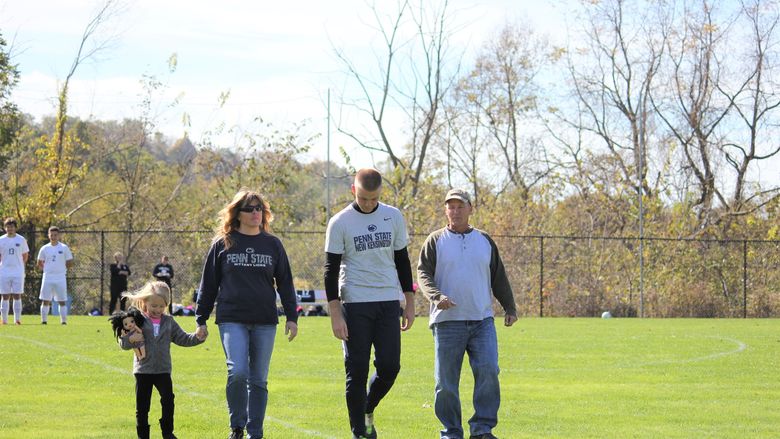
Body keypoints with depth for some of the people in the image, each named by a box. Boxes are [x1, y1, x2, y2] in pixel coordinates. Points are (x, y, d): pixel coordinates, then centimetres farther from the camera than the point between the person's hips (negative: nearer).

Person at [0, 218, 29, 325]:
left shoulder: (21, 240, 3)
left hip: (18, 273, 0)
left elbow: (25, 256, 12)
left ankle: (17, 319, 1)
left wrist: (19, 265, 4)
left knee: (17, 296, -2)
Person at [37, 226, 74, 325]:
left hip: (60, 278, -1)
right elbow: (39, 264, 13)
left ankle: (64, 321, 4)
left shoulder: (64, 248, 1)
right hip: (47, 278, 1)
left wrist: (60, 268, 0)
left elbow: (70, 263, 4)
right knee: (45, 301, 0)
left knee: (62, 301, 0)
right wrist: (47, 269, 2)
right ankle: (43, 321, 6)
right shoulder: (44, 249, 6)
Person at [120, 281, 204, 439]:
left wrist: (197, 337, -5)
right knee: (142, 405, 3)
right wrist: (131, 339, -26)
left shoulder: (168, 322, 7)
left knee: (168, 401, -2)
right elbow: (123, 343, -4)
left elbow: (182, 339, 11)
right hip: (143, 371, -2)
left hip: (163, 370, 2)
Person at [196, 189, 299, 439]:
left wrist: (292, 317, 6)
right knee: (237, 372, -18)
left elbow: (285, 284, 13)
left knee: (258, 380, 4)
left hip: (265, 322, 2)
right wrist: (201, 320, 7)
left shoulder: (272, 245, 9)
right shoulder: (223, 244, 4)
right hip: (232, 320, -2)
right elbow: (208, 284, 8)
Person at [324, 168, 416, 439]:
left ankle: (368, 410, 24)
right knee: (357, 370, -4)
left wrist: (410, 303, 11)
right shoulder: (340, 223, -3)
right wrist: (335, 314, -10)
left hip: (389, 303, 3)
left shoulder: (393, 217, 8)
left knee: (389, 366, -3)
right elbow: (331, 270, -3)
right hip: (355, 303, -3)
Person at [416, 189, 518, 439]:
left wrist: (510, 308, 15)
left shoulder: (484, 240, 15)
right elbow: (423, 274, -4)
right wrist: (436, 297, -22)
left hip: (482, 320, 2)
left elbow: (499, 278, 20)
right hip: (447, 322, -2)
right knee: (446, 380, -1)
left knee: (488, 371, -13)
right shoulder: (435, 241, 5)